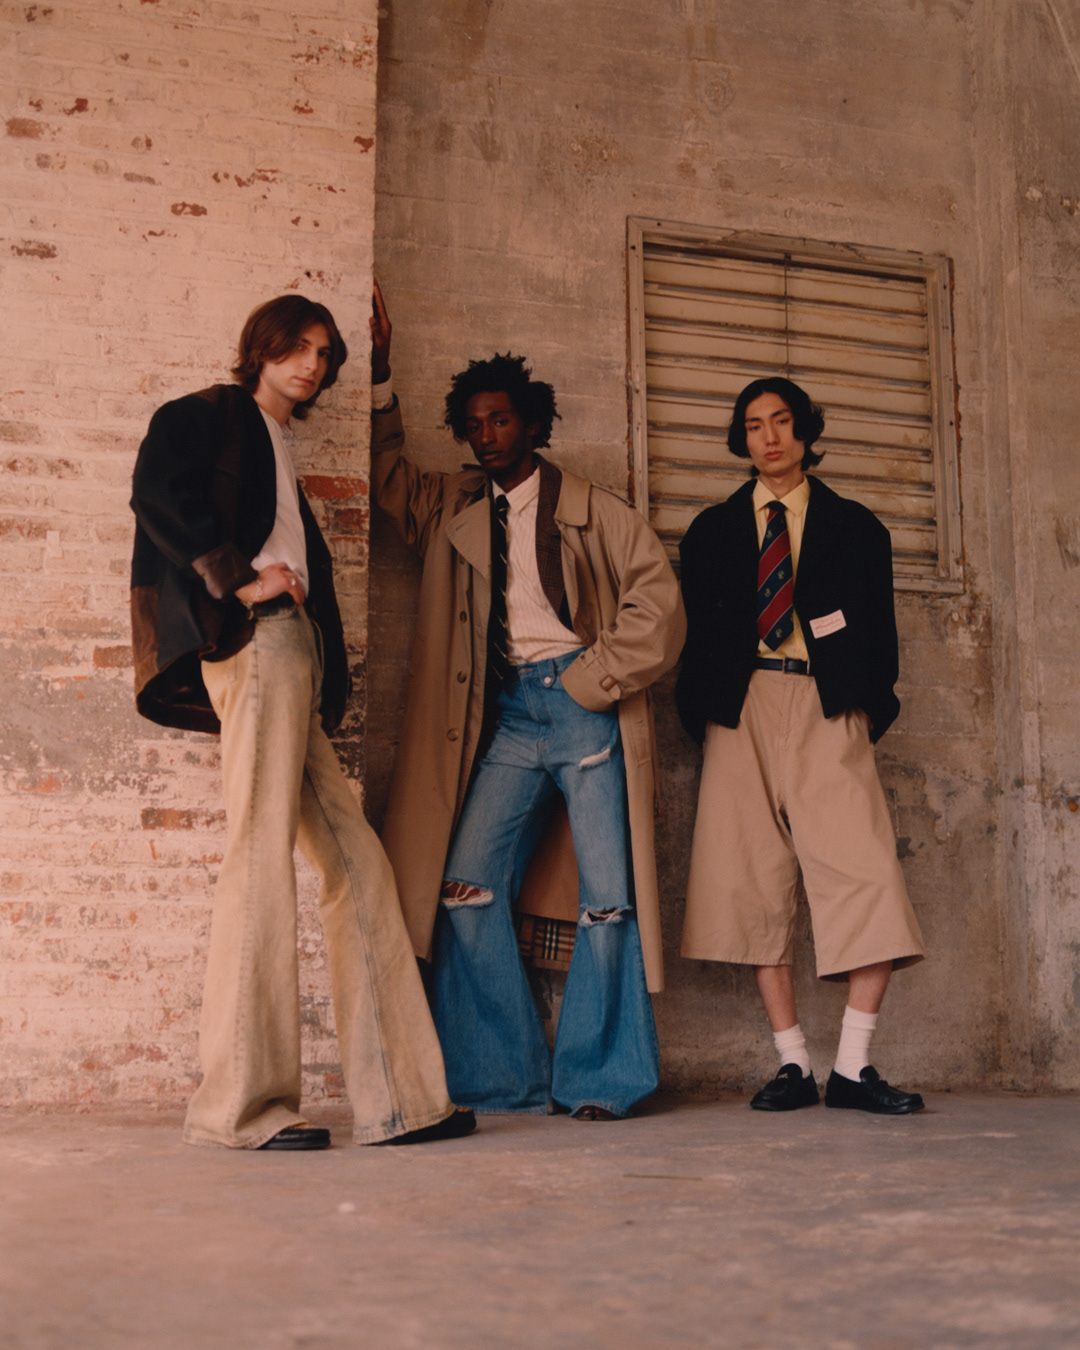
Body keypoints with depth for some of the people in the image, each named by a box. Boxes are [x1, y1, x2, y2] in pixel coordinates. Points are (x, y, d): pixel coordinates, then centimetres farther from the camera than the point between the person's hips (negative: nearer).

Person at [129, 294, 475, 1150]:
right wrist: (240, 581, -12)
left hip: (295, 653, 9)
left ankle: (396, 1096, 2)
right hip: (257, 642, -9)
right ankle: (243, 1103, -10)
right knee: (264, 853, -14)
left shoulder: (279, 451, 32)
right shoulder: (212, 414, 9)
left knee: (357, 862, 2)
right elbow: (156, 491, -11)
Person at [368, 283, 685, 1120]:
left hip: (585, 706, -3)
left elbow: (658, 598, 1)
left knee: (607, 897, -5)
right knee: (466, 889, -8)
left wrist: (594, 678, -6)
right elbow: (387, 472, 26)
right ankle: (502, 1079, 1)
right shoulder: (451, 510, 18)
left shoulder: (592, 511, 7)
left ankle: (599, 1081, 5)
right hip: (506, 714, 3)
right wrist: (378, 373, 16)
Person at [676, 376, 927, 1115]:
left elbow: (879, 632, 13)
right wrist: (707, 712, 2)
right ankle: (794, 1066, 5)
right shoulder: (713, 531, 19)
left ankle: (853, 1068, -7)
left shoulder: (855, 527, 16)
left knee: (868, 877, -14)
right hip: (743, 710, 1)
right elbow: (696, 631, 15)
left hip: (828, 709, -1)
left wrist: (866, 710, 0)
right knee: (756, 886, -3)